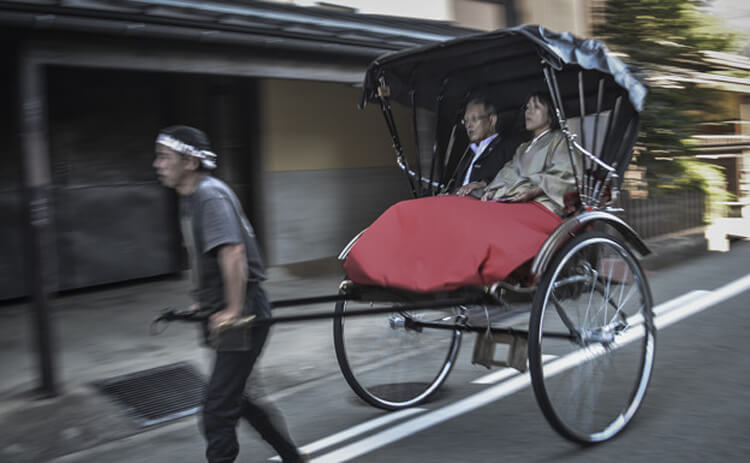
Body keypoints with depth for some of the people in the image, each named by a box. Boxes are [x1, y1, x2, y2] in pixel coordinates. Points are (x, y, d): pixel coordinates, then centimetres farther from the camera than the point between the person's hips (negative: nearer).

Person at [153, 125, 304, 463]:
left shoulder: (210, 196, -17)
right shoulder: (190, 198, 13)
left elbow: (232, 253, -27)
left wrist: (233, 310, -26)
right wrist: (205, 303, 19)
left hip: (242, 317, -10)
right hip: (223, 314, 10)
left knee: (217, 409, -4)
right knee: (232, 399, 19)